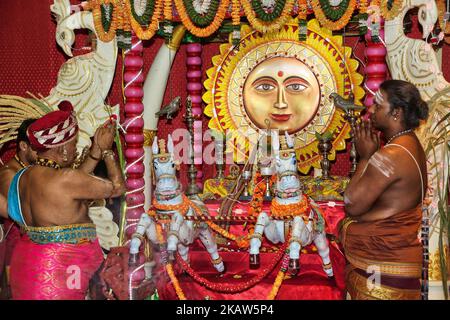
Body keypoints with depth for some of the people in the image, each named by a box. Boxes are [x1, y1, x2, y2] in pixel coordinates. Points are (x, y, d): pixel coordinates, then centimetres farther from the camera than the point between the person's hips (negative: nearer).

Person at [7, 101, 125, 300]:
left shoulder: (24, 176, 3)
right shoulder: (65, 178, -21)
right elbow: (117, 187, -11)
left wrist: (96, 150, 14)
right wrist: (106, 150, 2)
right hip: (59, 272, -8)